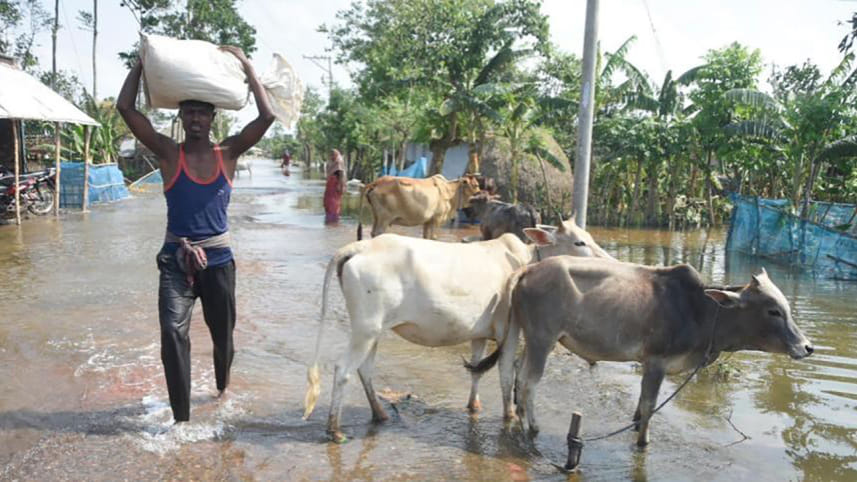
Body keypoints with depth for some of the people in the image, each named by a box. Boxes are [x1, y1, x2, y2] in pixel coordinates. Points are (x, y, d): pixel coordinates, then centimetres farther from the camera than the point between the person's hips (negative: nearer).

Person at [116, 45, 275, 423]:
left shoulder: (228, 153, -1)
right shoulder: (168, 153, -3)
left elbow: (267, 116, -10)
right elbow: (126, 108, -9)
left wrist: (245, 65, -6)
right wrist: (142, 62, -3)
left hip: (218, 259, 1)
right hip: (176, 260, -1)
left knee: (223, 334, 15)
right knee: (173, 332, -18)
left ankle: (222, 384, 45)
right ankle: (181, 416, -9)